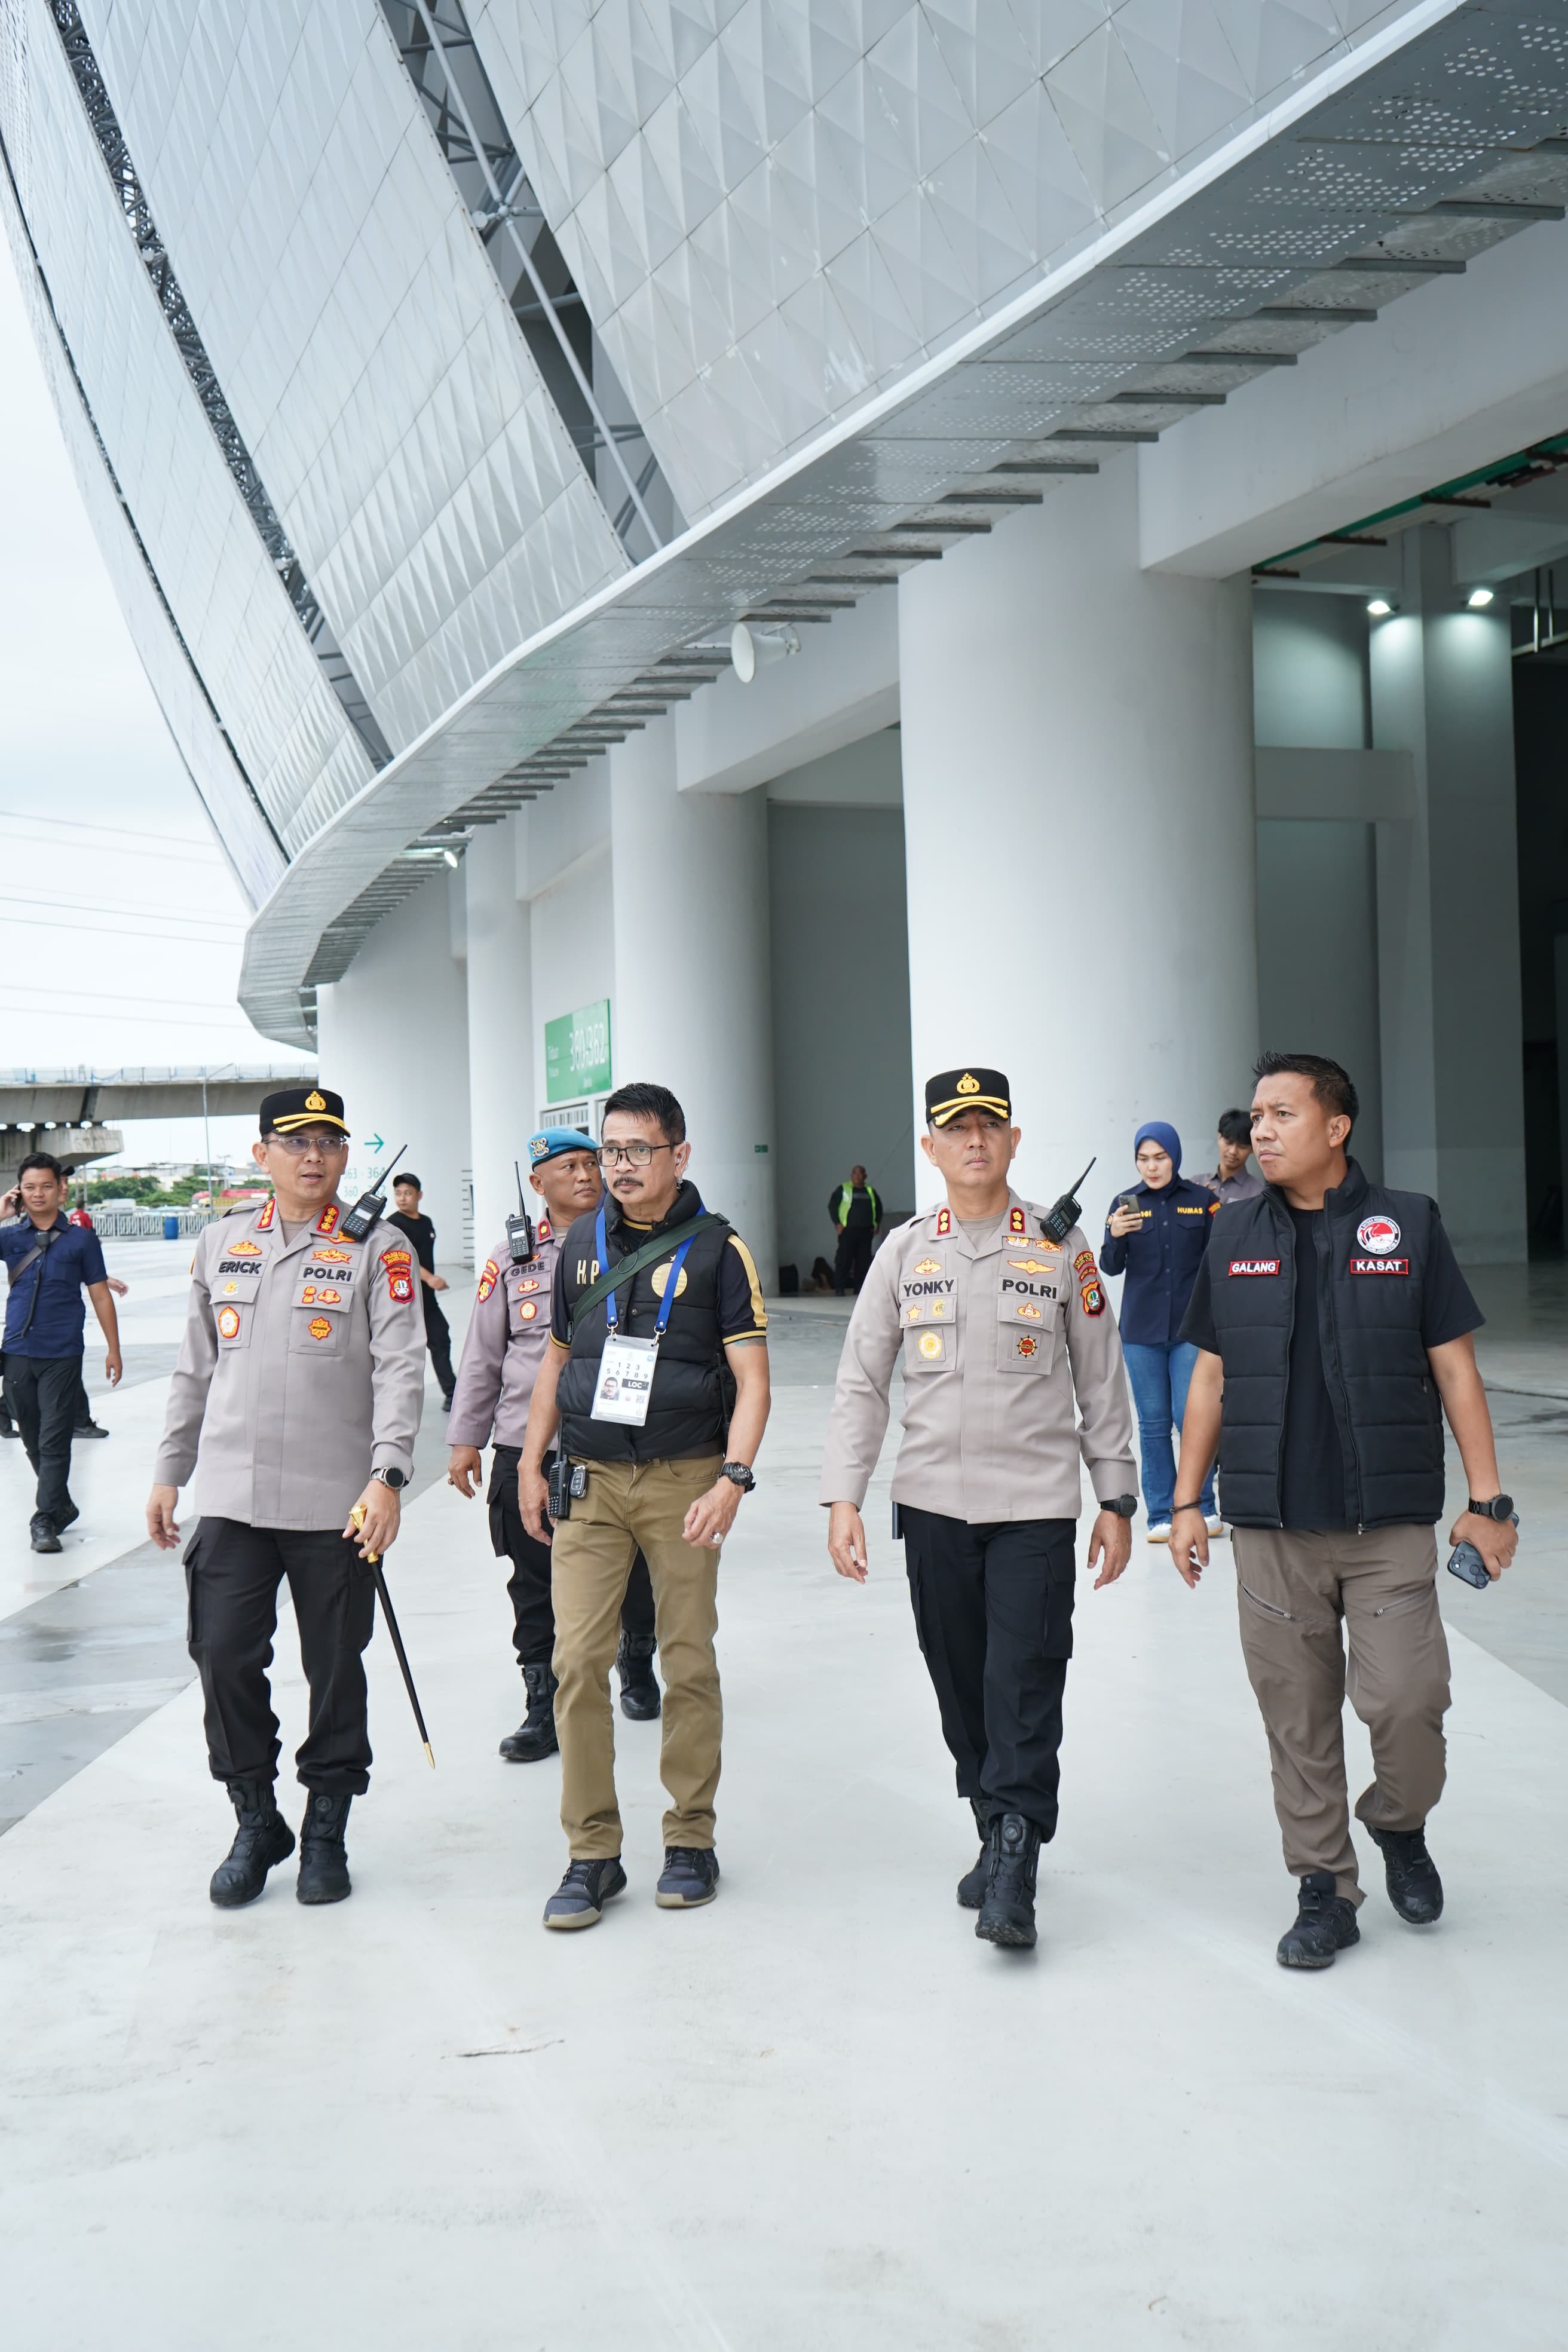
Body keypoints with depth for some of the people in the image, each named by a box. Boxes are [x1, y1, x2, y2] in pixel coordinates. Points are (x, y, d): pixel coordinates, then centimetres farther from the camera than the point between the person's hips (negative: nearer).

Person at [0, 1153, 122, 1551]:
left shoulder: (81, 1239, 1)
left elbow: (100, 1295, 5)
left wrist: (113, 1350, 3)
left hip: (63, 1355, -3)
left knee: (54, 1442, -6)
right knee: (33, 1441, 13)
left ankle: (44, 1522, -2)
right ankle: (62, 1506, 30)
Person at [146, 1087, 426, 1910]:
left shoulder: (377, 1248, -1)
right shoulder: (220, 1245, 11)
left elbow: (400, 1367, -8)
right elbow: (195, 1370, 17)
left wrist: (387, 1474, -19)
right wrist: (168, 1473, 14)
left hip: (336, 1501, -3)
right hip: (232, 1497, 3)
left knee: (335, 1669, 6)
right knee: (224, 1657, 0)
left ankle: (326, 1828, 22)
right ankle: (255, 1822, 19)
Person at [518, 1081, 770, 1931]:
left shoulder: (716, 1248, -2)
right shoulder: (583, 1243, 10)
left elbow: (751, 1376, -6)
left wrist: (733, 1479, -17)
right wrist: (531, 1464, 13)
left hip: (683, 1478, -3)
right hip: (588, 1479, 3)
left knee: (689, 1660, 4)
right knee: (577, 1661, -3)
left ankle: (690, 1838, 18)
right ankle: (592, 1851, 7)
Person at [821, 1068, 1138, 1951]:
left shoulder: (1062, 1245, 1)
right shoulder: (906, 1251, 5)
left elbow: (1101, 1383, 6)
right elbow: (861, 1383, 6)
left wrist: (1117, 1500, 4)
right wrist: (844, 1498, -3)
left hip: (1036, 1503, -2)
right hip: (933, 1503, 3)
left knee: (1024, 1684, -8)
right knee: (960, 1682, 10)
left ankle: (1015, 1869, -3)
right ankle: (996, 1836, 26)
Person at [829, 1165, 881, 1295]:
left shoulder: (870, 1191, 16)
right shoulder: (843, 1189, 3)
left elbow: (879, 1207, 26)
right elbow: (832, 1205, 1)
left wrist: (877, 1224, 13)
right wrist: (837, 1223, -9)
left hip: (866, 1232, 5)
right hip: (848, 1230, -4)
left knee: (864, 1261, 3)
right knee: (844, 1260, -10)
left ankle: (860, 1288, 9)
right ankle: (839, 1288, -8)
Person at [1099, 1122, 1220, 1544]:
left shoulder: (1202, 1200, 2)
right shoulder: (1125, 1203, 3)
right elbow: (1110, 1267, -2)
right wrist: (1115, 1237, -22)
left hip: (1191, 1328, -1)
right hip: (1141, 1332, 1)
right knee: (1152, 1424, 5)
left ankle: (1203, 1509, 10)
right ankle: (1161, 1516, 11)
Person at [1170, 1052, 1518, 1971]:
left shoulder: (1408, 1224, 0)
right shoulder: (1235, 1235, 6)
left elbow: (1455, 1370, 2)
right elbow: (1211, 1378, 12)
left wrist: (1488, 1500, -1)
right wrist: (1187, 1500, 9)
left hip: (1389, 1523, -2)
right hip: (1272, 1527, 2)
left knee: (1404, 1701, -6)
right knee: (1298, 1721, 5)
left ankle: (1400, 1826, 24)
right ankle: (1325, 1890, 19)